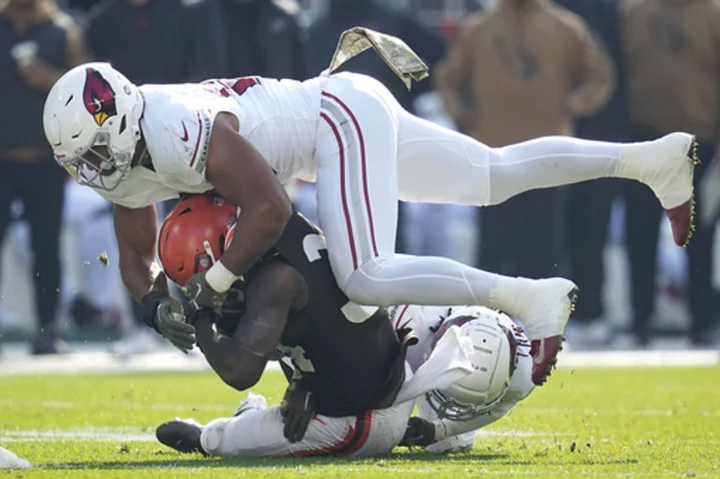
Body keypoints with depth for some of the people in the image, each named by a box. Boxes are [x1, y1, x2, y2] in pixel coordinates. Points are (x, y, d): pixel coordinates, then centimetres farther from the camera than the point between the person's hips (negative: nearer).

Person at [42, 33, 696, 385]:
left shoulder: (180, 132, -31)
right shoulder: (126, 163, -2)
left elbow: (271, 210, -34)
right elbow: (136, 254, 11)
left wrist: (210, 286, -28)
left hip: (345, 114, -9)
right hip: (341, 112, 10)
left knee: (366, 279, -24)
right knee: (497, 176, 16)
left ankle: (531, 298, -19)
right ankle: (651, 159, 22)